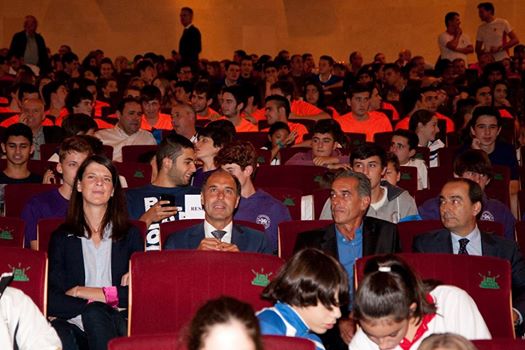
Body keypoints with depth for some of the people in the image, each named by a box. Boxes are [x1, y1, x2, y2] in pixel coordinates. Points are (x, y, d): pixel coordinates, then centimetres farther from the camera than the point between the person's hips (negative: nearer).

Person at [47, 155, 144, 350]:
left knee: (94, 313, -35)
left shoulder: (130, 235, 17)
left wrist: (83, 292, -1)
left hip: (117, 323, 1)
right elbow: (53, 300, 2)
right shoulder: (62, 237, 15)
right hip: (74, 324, -1)